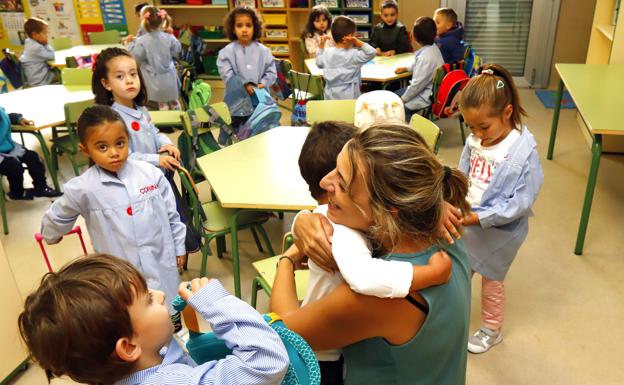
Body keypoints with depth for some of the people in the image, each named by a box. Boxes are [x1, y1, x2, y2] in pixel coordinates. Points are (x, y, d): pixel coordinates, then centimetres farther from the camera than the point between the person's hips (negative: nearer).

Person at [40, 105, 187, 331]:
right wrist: (51, 235, 25)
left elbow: (171, 215, 2)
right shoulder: (83, 188, -15)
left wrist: (179, 248, 9)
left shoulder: (151, 174, -10)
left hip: (162, 266, 2)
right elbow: (56, 217, 6)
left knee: (172, 319, 24)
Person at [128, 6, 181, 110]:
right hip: (169, 78, 3)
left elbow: (135, 57, -15)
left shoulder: (141, 41, -21)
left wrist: (131, 43, -2)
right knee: (174, 101, 21)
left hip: (156, 80, -3)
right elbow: (176, 51, 5)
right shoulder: (168, 38, -10)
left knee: (162, 103, 10)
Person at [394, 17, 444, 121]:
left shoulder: (425, 57, -29)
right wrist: (406, 68, 16)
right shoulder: (433, 47, 0)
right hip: (428, 90, 10)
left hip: (427, 97, -10)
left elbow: (418, 84, -24)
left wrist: (403, 99, -12)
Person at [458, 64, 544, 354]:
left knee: (491, 281, 17)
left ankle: (491, 331, 42)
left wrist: (478, 218, -27)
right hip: (467, 223, 5)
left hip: (499, 232, -4)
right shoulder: (474, 140, -10)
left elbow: (522, 202, -23)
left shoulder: (524, 151, -24)